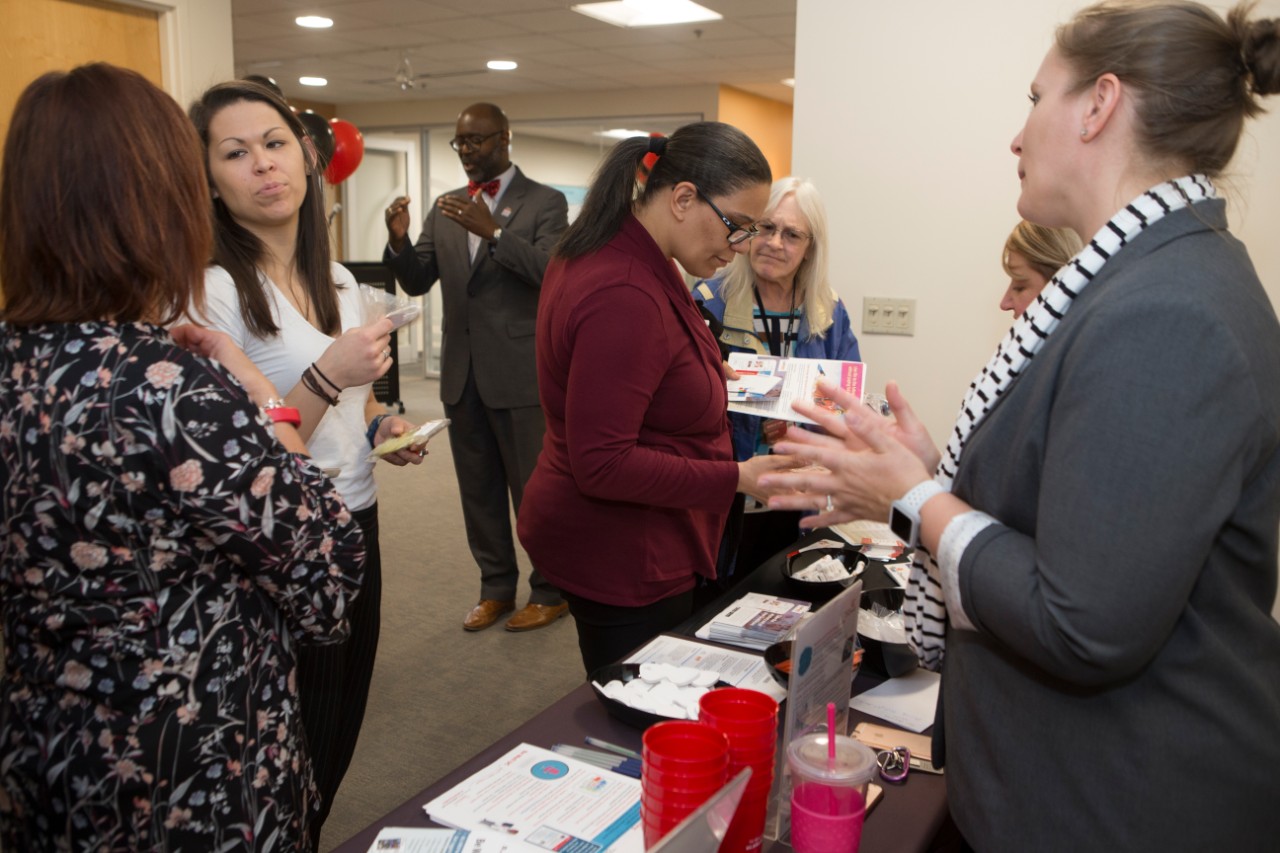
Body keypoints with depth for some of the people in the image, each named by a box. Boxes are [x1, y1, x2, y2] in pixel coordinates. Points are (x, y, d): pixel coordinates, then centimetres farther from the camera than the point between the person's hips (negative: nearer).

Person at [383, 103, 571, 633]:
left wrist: (493, 231, -27)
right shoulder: (445, 208, 12)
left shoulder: (544, 202, -3)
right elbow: (417, 283, 8)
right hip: (462, 372, 6)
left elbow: (552, 271, -17)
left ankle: (550, 590, 19)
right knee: (479, 490, 14)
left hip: (520, 373, -5)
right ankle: (496, 587, 28)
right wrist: (399, 241, -12)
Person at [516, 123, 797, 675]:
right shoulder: (627, 296, -28)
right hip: (624, 561, -10)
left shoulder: (596, 253, 5)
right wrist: (737, 478, -24)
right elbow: (602, 465, -28)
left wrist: (711, 378, 11)